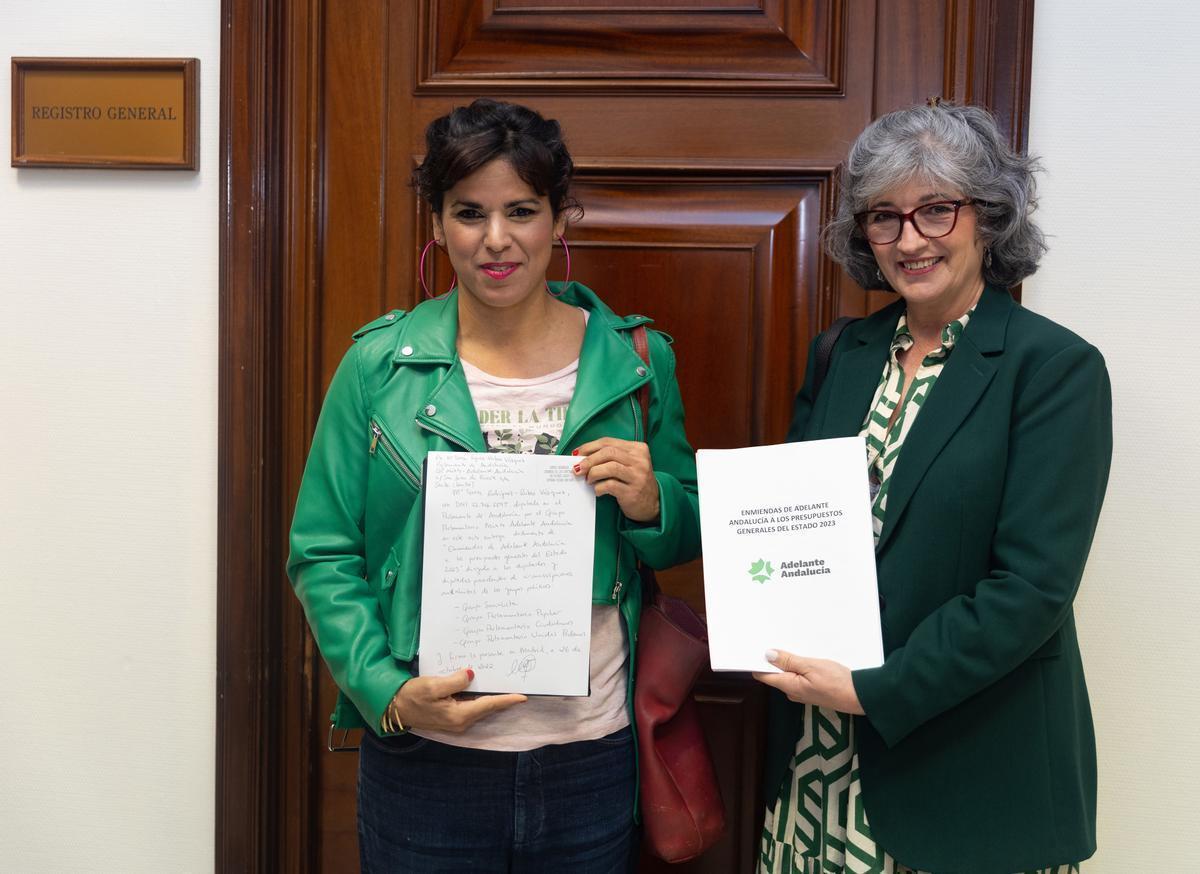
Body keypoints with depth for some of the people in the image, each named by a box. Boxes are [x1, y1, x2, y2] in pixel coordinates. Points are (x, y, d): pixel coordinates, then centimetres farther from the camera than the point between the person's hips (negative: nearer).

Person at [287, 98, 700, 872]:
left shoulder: (635, 360, 0)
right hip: (425, 759, -1)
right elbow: (323, 556, -1)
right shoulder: (381, 365, -3)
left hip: (592, 755, 2)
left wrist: (650, 503, -13)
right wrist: (386, 689, -14)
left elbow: (690, 539, 8)